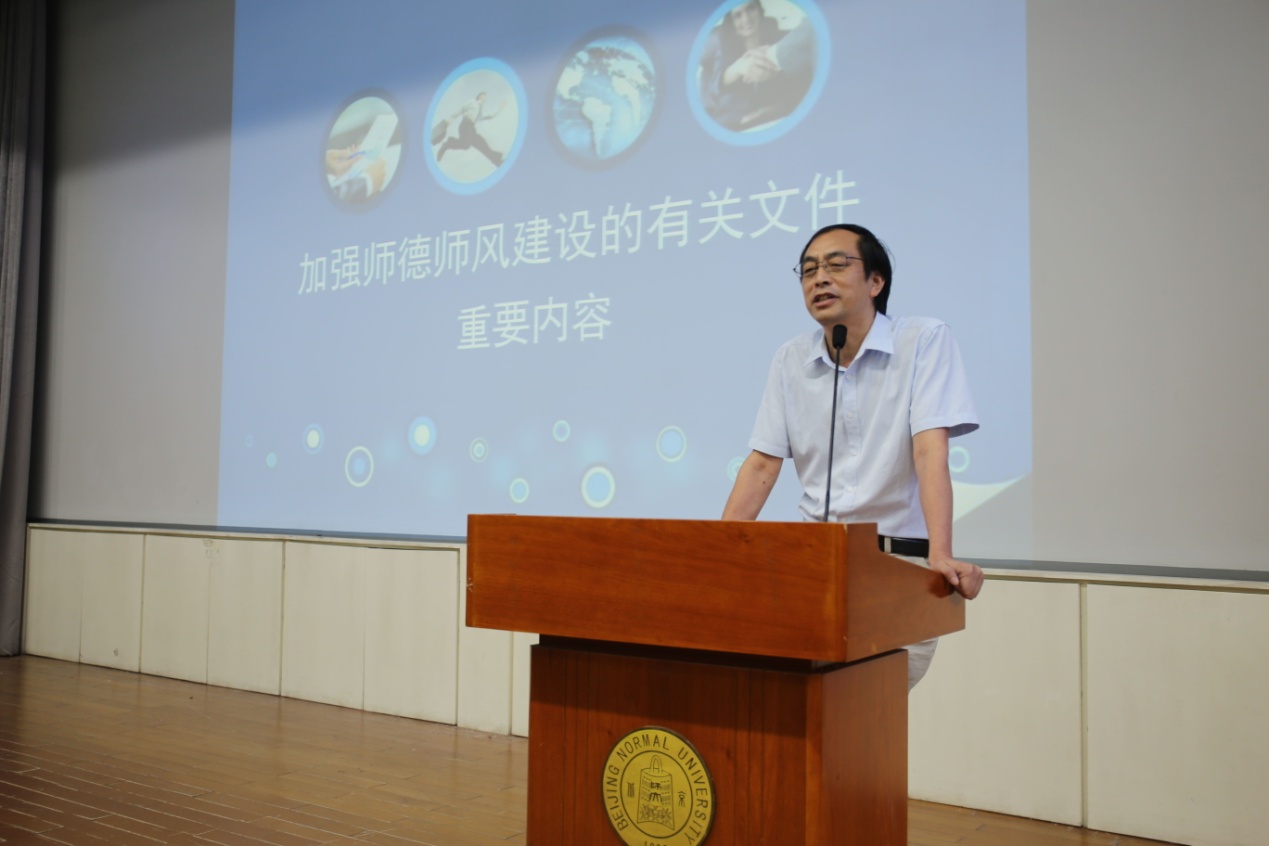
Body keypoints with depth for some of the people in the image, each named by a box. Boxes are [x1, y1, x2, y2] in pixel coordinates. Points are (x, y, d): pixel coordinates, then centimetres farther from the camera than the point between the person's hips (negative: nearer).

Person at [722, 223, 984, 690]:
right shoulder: (790, 360, 8)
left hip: (900, 558, -3)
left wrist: (941, 557, -27)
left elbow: (931, 452, -16)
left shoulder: (925, 340, -5)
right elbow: (762, 465, 5)